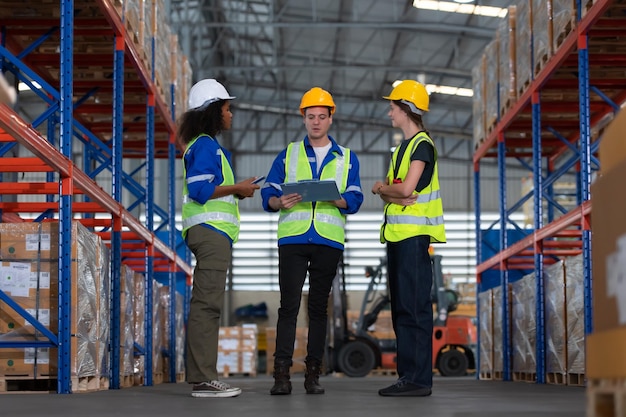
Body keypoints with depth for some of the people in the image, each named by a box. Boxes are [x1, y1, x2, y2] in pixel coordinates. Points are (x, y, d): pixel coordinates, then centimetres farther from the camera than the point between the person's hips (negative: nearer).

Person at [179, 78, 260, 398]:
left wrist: (237, 191, 13)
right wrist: (237, 188, -11)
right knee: (207, 303, -12)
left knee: (205, 304, 10)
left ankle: (201, 376, 14)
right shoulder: (205, 145, -9)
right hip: (210, 230, -11)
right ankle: (203, 379, -12)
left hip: (211, 231, 11)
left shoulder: (205, 145, 21)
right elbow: (200, 190, -19)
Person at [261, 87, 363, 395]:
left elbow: (354, 200, 3)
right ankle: (282, 373, -10)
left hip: (329, 240, 1)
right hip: (292, 239, -1)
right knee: (289, 305, -8)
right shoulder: (288, 155, 15)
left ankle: (313, 373, 7)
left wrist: (334, 199, -18)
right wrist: (280, 201, -16)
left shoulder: (347, 158, 15)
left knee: (318, 307, 4)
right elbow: (268, 196, 7)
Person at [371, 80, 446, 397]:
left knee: (414, 308, -10)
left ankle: (419, 379, -9)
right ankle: (407, 375, 14)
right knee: (401, 308, 9)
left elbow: (406, 188, -17)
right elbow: (387, 189, 13)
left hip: (414, 235, -10)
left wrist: (383, 188, 2)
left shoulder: (422, 144, -7)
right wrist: (392, 193, -9)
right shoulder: (403, 147, 21)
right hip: (397, 234, 10)